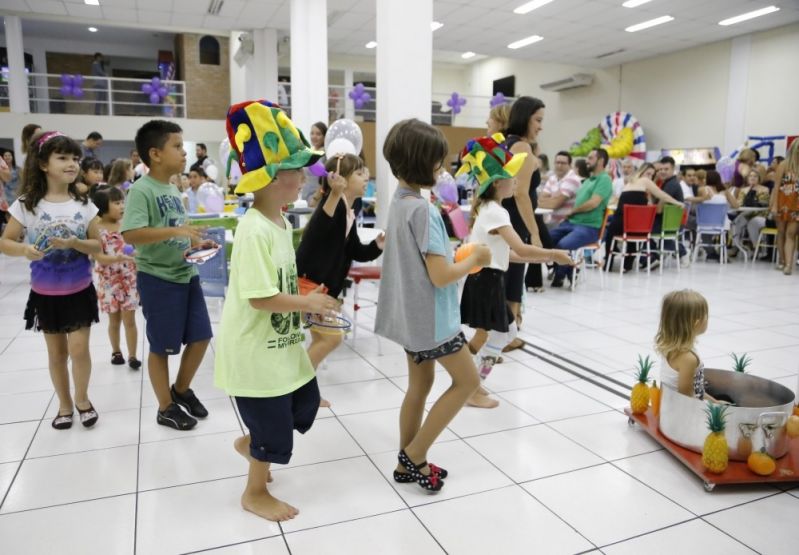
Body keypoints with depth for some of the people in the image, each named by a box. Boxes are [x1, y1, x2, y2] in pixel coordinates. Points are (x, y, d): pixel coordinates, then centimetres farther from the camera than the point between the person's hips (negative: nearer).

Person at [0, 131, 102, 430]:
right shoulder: (26, 204, -8)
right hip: (45, 293, 0)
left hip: (79, 290, 0)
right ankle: (65, 405, 29)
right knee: (57, 352, 11)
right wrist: (24, 249, -24)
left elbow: (97, 245, -2)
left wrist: (74, 243, -22)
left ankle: (82, 399, 23)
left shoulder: (83, 204, -5)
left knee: (78, 348, -2)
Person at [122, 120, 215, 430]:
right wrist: (176, 231, -31)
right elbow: (131, 235, -27)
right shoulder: (141, 190, -15)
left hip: (186, 274, 8)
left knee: (201, 337, 12)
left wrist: (196, 243, 5)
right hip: (157, 279, -8)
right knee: (161, 347, 6)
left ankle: (182, 389, 34)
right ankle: (166, 408, 23)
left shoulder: (173, 189, 11)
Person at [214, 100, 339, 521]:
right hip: (253, 348, -9)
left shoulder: (282, 223, 5)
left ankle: (249, 444, 43)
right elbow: (261, 297, -28)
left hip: (280, 342, 9)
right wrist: (309, 302, -17)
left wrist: (307, 302, 4)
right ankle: (255, 494, 32)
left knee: (306, 403, 21)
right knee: (274, 428, 6)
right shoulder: (254, 230, -26)